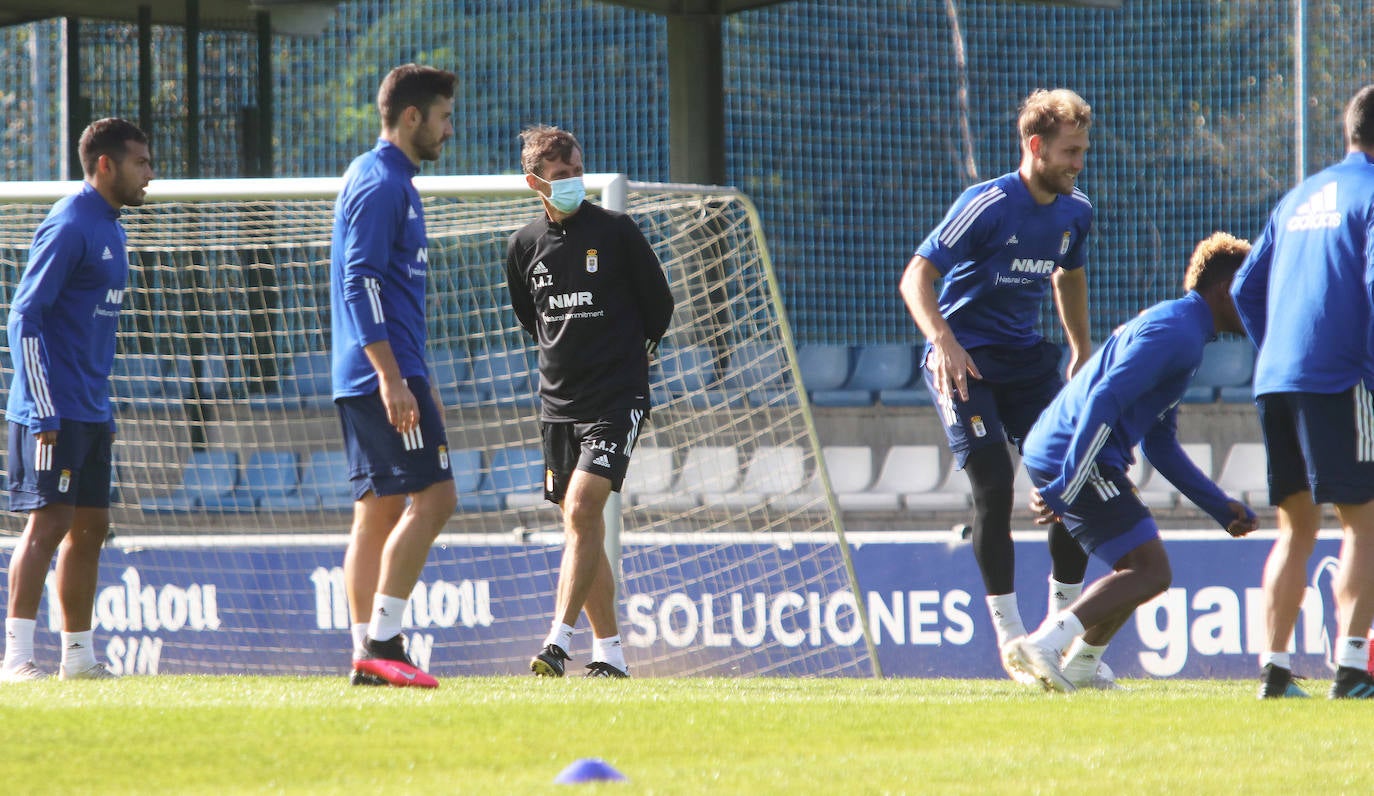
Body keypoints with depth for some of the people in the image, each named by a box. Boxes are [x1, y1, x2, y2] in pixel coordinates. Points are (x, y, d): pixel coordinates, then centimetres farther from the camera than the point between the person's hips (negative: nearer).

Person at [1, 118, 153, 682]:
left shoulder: (110, 229, 16)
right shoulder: (70, 227, -12)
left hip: (91, 412, 9)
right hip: (54, 412, -9)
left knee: (90, 527, 10)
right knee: (49, 522, -11)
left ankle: (78, 655, 15)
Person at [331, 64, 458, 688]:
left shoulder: (388, 181, 20)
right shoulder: (382, 184, -11)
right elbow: (361, 285, -19)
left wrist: (417, 381, 28)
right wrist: (393, 378, -24)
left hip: (369, 378, 10)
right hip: (383, 374, -10)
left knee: (380, 509, 8)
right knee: (433, 496, -12)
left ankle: (367, 653, 7)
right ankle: (380, 642, -16)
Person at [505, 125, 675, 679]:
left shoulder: (617, 232, -6)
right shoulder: (525, 246, 5)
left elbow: (660, 306, 5)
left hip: (617, 399, -5)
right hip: (558, 402, 5)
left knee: (582, 508, -19)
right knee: (583, 527, 7)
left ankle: (559, 642, -23)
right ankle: (608, 650, 14)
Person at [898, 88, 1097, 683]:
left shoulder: (1076, 212, 4)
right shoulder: (988, 205, -17)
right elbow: (915, 277, -19)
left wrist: (1083, 353, 23)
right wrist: (941, 340, -34)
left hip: (1025, 355, 6)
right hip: (964, 359, -6)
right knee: (994, 484, -18)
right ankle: (1010, 639, -10)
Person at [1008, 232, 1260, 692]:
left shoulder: (1178, 330, 23)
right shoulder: (1175, 333, -12)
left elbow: (1160, 446, 26)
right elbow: (1104, 401, -23)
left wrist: (1222, 508, 22)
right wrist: (1063, 490, -29)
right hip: (1072, 460, -11)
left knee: (1141, 566, 23)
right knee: (1150, 572, -14)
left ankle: (1078, 669, 26)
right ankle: (1042, 644, -24)